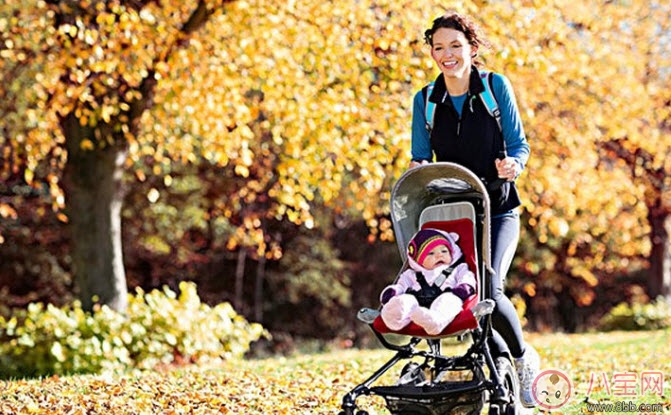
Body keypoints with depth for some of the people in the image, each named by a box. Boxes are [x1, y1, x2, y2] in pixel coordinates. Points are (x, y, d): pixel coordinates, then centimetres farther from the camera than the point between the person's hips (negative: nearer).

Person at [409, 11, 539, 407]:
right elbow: (420, 157, 9)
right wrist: (419, 169, -15)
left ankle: (524, 357, 6)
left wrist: (513, 163, -23)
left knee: (489, 289, -21)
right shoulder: (425, 100, 4)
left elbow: (519, 145, 0)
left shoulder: (496, 86, -2)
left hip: (497, 210, -3)